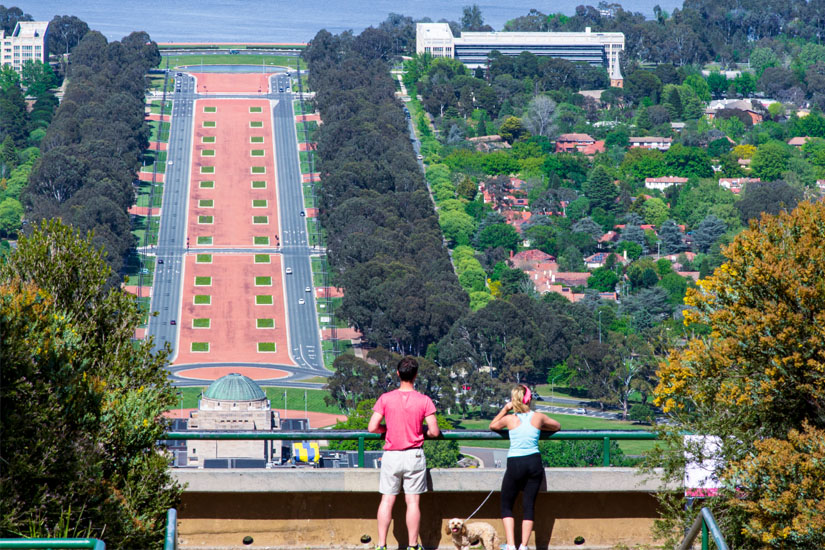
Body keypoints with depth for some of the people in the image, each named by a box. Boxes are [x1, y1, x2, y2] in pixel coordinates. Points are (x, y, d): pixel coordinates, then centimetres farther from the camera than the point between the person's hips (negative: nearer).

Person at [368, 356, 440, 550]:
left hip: (391, 455, 1)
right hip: (414, 455, -1)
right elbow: (434, 431, -8)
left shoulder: (385, 399, -4)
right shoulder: (424, 401, -6)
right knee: (413, 501, 3)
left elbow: (372, 428, -6)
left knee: (387, 500, 5)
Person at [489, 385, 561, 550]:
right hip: (534, 463, 2)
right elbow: (557, 426, 21)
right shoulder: (538, 417, 3)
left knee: (506, 505, 10)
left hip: (515, 464, -2)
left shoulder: (510, 419, -2)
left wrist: (505, 409, 13)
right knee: (529, 505, 8)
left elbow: (492, 426, 18)